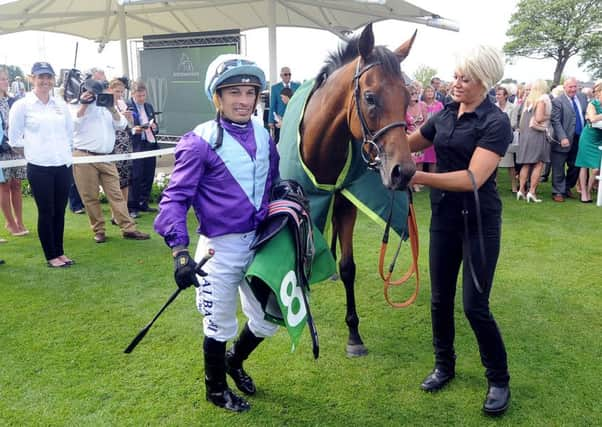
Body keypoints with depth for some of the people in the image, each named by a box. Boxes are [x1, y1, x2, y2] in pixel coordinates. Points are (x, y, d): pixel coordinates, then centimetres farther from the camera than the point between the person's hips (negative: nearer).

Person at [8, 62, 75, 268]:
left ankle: (60, 252, 23)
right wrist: (34, 143, 3)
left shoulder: (61, 104, 8)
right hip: (39, 167, -4)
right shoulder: (22, 105, -2)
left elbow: (70, 132, 18)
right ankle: (51, 256, 15)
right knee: (46, 212, 3)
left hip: (63, 165, 4)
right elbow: (14, 139, 2)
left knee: (60, 211, 10)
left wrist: (64, 148, 9)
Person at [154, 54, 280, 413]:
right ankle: (216, 389, 39)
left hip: (260, 242, 6)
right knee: (221, 326, 12)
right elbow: (176, 198, -16)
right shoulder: (201, 141, -16)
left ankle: (235, 361, 47)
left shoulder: (263, 136, 2)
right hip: (221, 248, -5)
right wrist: (180, 251, -25)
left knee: (269, 319, 17)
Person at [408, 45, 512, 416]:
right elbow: (410, 144, 17)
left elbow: (473, 178, -27)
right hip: (444, 217, 6)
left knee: (475, 305, -2)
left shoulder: (495, 122, -15)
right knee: (440, 298, 13)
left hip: (479, 222, -6)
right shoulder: (445, 115, 4)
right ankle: (444, 365, 33)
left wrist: (420, 177, -35)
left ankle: (499, 380, 20)